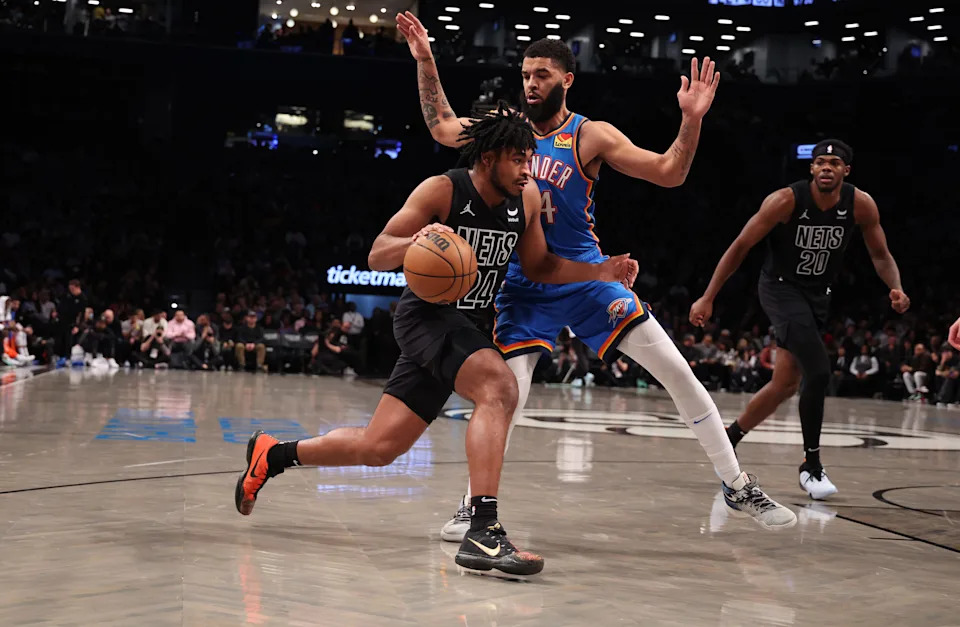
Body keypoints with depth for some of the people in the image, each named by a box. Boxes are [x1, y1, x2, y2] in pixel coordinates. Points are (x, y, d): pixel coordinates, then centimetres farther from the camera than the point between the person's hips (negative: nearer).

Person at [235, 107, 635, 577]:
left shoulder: (527, 198, 2)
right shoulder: (442, 191, -14)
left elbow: (539, 267, 14)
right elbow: (376, 257, -14)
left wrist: (599, 272, -1)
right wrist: (418, 240, -35)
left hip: (462, 325, 7)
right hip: (425, 314, -7)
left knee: (378, 447, 8)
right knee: (498, 386, -33)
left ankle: (272, 455, 29)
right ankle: (482, 532, -38)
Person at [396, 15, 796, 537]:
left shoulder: (591, 136, -6)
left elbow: (668, 174, -11)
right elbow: (441, 127, 17)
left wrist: (691, 120, -27)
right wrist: (425, 61, 10)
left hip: (585, 277, -1)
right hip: (523, 285, 1)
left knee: (676, 370, -8)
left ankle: (737, 486, 2)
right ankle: (473, 504, 11)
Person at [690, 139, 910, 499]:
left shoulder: (861, 205, -10)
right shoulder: (786, 201, -21)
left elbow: (880, 255, 2)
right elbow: (740, 247, -15)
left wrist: (896, 288, -19)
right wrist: (708, 298, -18)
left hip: (817, 295, 6)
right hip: (781, 289, -5)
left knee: (785, 385, 10)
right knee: (819, 372, -21)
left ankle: (728, 439, 31)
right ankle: (811, 466, -7)